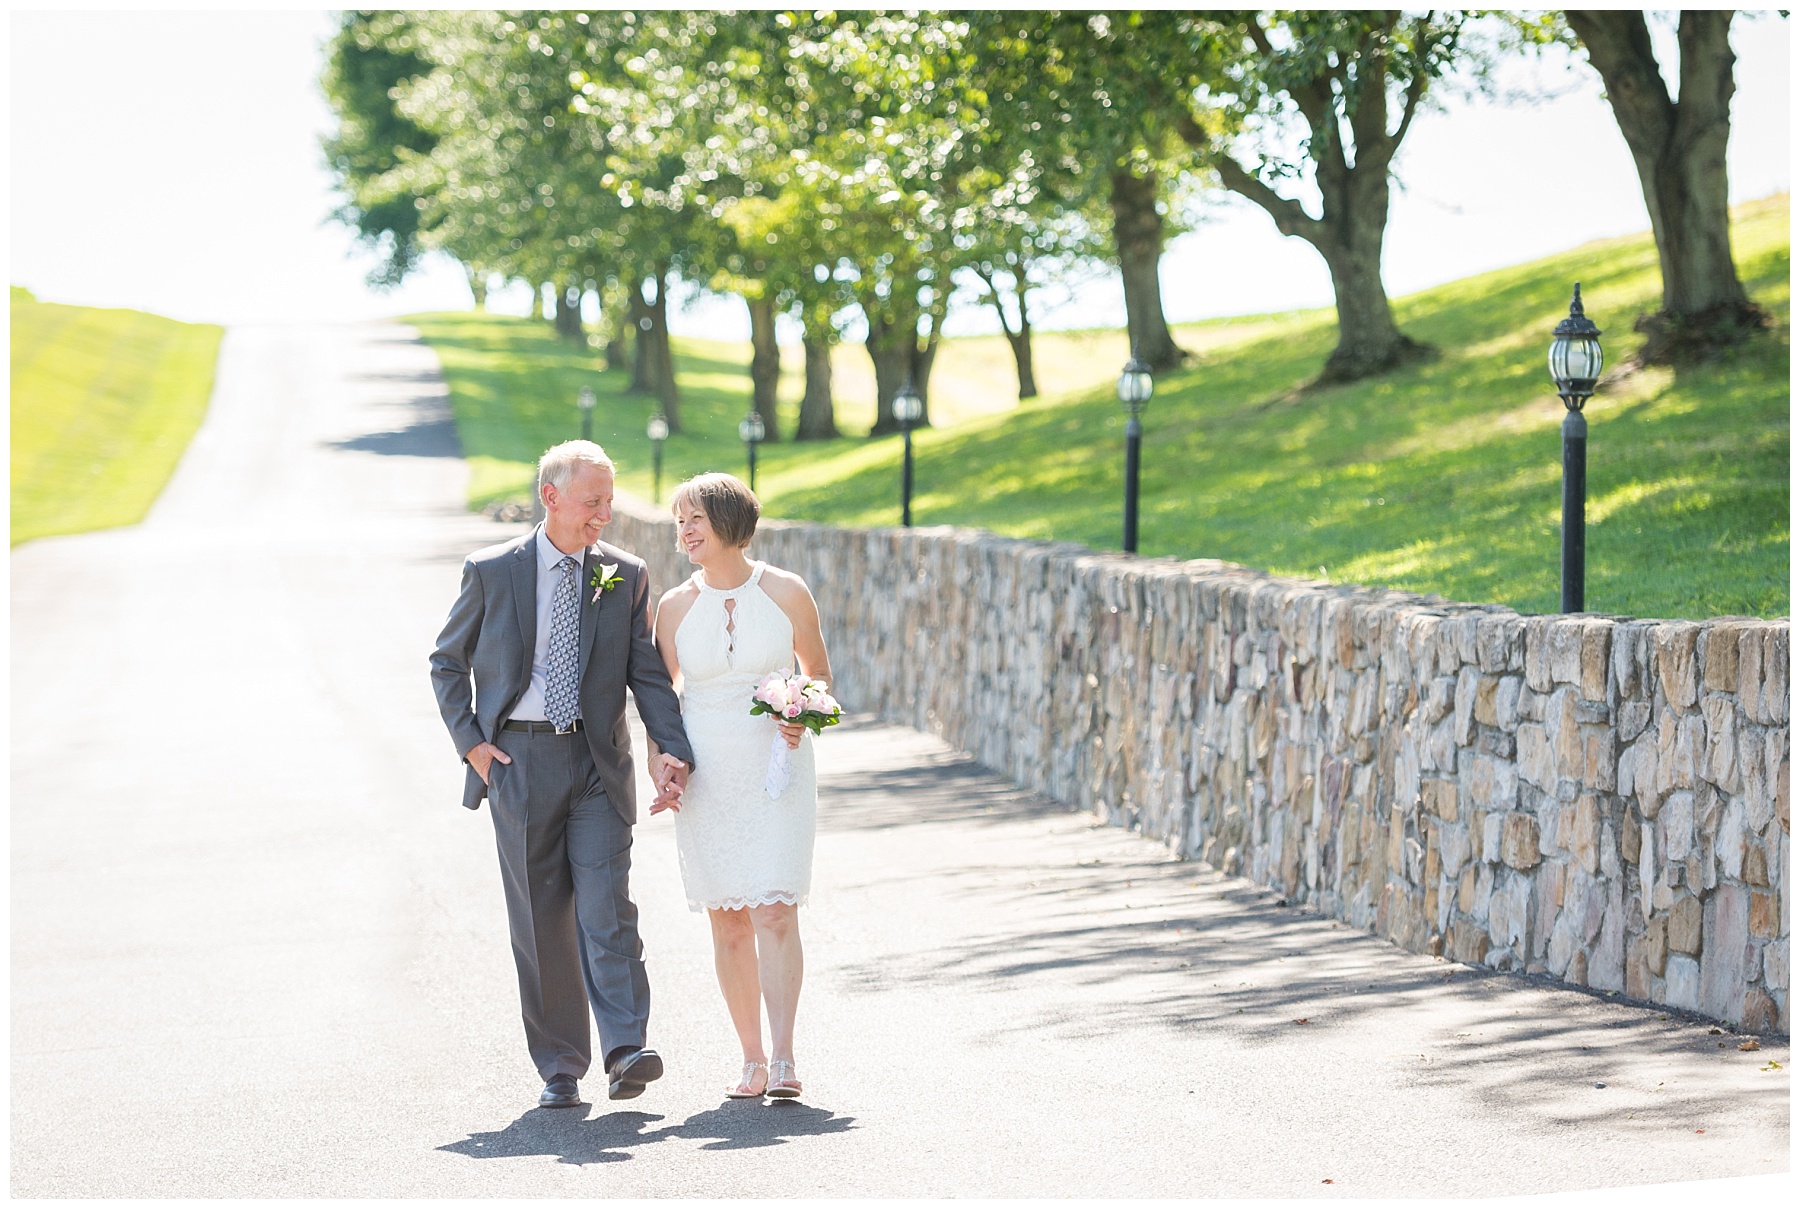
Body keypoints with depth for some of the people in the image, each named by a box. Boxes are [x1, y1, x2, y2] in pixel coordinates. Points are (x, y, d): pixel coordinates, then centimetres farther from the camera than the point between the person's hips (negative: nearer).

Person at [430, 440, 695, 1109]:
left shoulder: (626, 575, 5)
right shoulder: (491, 571, 1)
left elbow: (648, 673, 6)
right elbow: (447, 662, 11)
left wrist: (672, 749, -8)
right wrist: (469, 741, -1)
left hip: (598, 762, 0)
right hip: (518, 760, 0)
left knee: (606, 907, -13)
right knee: (540, 919, 3)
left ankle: (625, 1052, -18)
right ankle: (560, 1068, 10)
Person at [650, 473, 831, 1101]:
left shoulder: (786, 592, -3)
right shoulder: (675, 606, 3)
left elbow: (818, 670, 10)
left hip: (778, 769, -2)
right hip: (705, 776, 2)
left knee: (775, 910, -14)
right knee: (728, 924, 5)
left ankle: (783, 1058, -16)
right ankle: (752, 1058, 14)